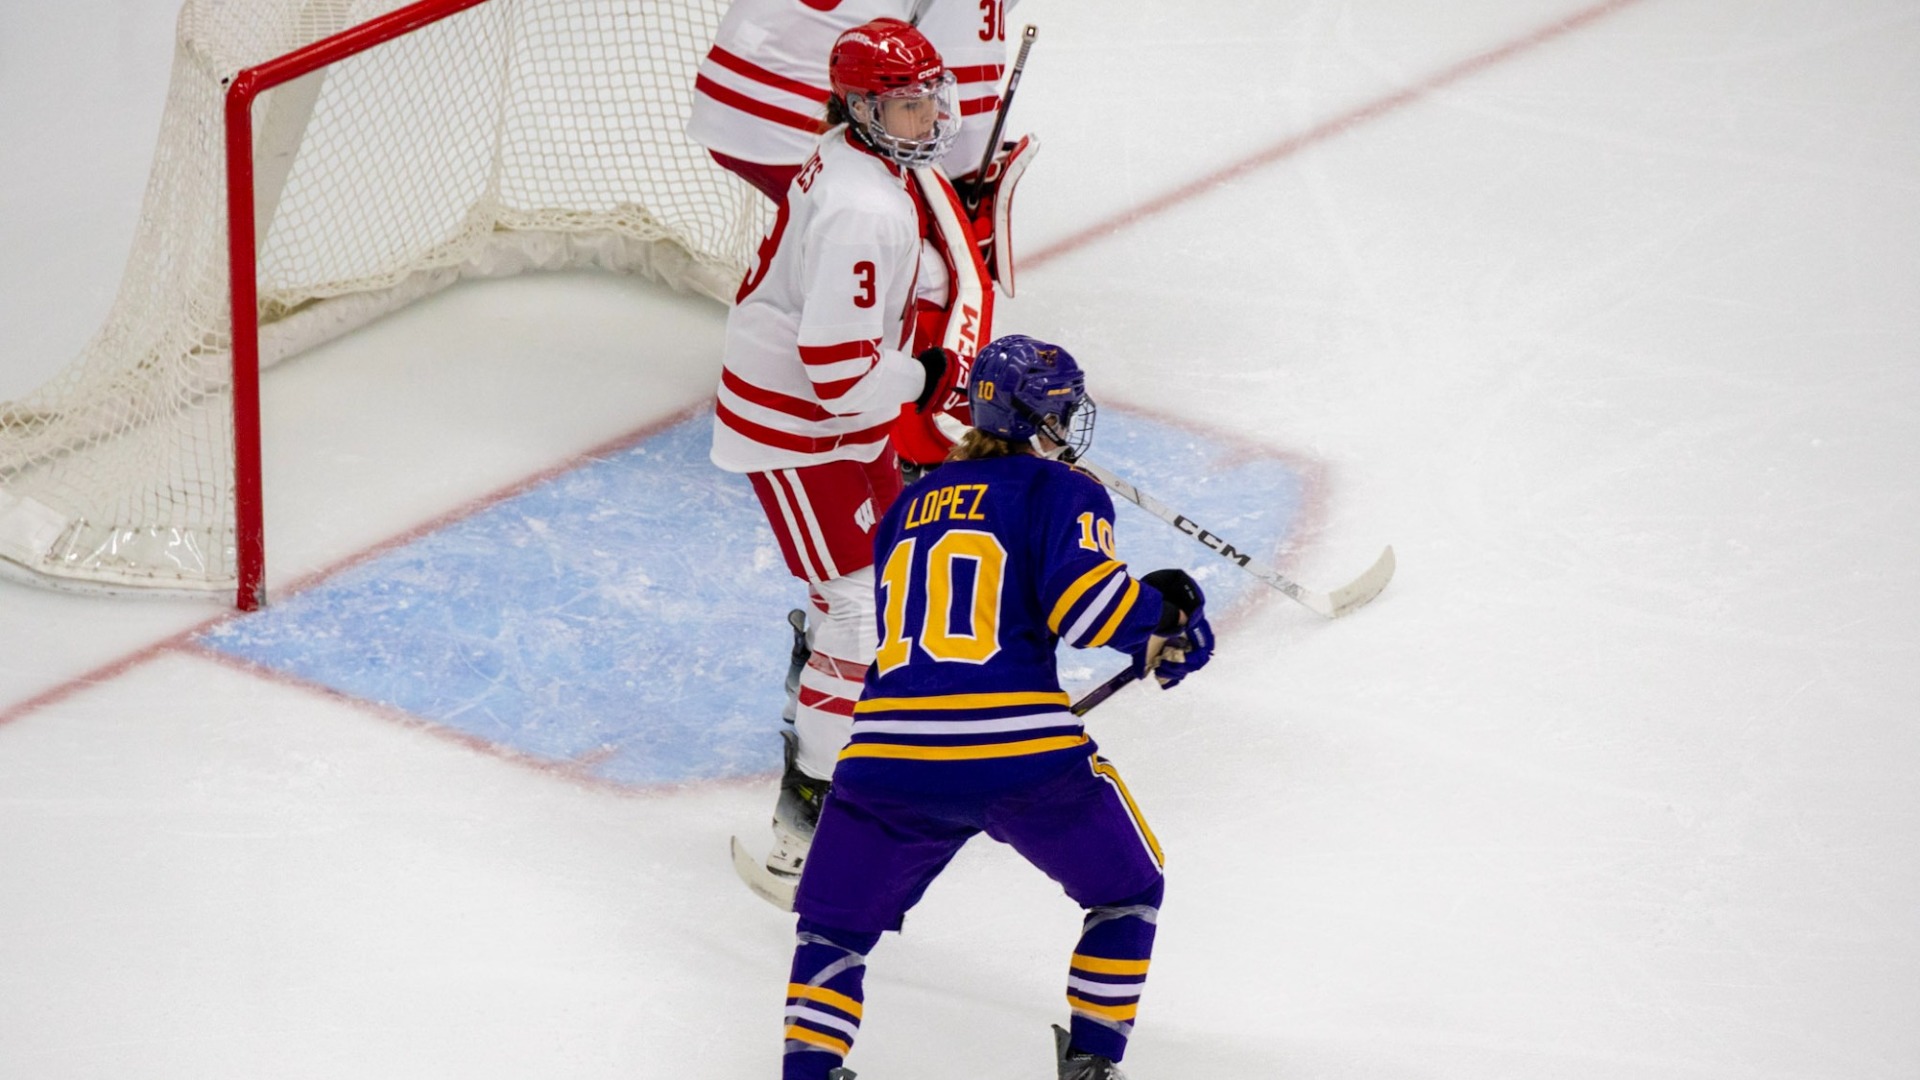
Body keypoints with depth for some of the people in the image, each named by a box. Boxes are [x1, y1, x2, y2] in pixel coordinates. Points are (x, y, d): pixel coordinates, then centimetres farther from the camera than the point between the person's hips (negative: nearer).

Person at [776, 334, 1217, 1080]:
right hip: (1020, 752, -4)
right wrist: (1165, 614, 8)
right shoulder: (1062, 492, 7)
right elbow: (1083, 600, -10)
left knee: (836, 924, 19)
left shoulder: (910, 507, 24)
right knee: (1128, 890, 21)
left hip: (888, 747, 4)